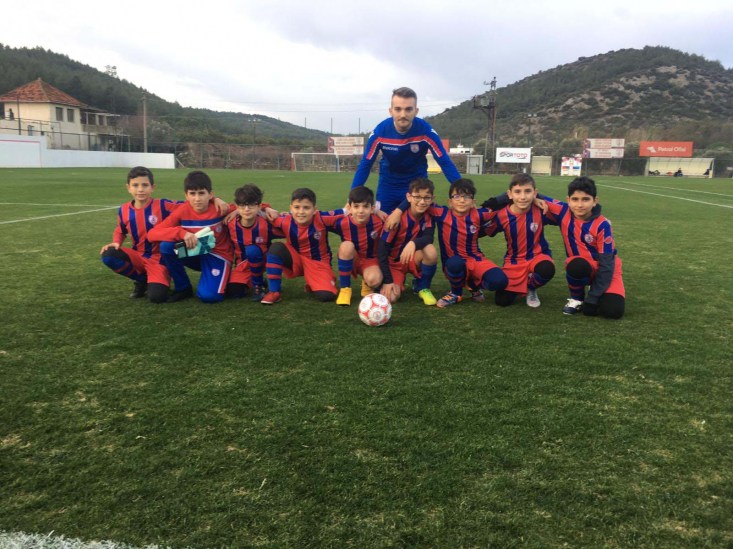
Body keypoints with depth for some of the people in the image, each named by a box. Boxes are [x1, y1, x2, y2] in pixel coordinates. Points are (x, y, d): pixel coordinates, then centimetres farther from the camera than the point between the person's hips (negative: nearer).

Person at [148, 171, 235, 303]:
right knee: (166, 246, -25)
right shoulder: (182, 211, -13)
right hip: (195, 254, 4)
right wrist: (181, 233, -34)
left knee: (208, 296, -29)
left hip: (218, 256, -4)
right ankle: (183, 288, -4)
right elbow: (152, 234, -20)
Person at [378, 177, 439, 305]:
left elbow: (428, 238, -27)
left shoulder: (428, 216, -10)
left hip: (414, 259, 3)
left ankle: (422, 287, -5)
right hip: (394, 262, -2)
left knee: (431, 250, -31)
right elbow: (382, 249, -21)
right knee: (391, 297, -26)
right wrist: (388, 280, -24)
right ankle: (399, 281, 12)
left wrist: (414, 243, -50)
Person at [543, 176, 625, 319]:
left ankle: (594, 289, 11)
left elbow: (606, 264, -20)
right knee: (576, 265, -37)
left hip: (606, 269, -1)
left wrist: (592, 298, -23)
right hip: (582, 267, 1)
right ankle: (576, 298, -6)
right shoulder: (563, 212, -15)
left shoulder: (602, 225, -23)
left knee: (613, 310, -24)